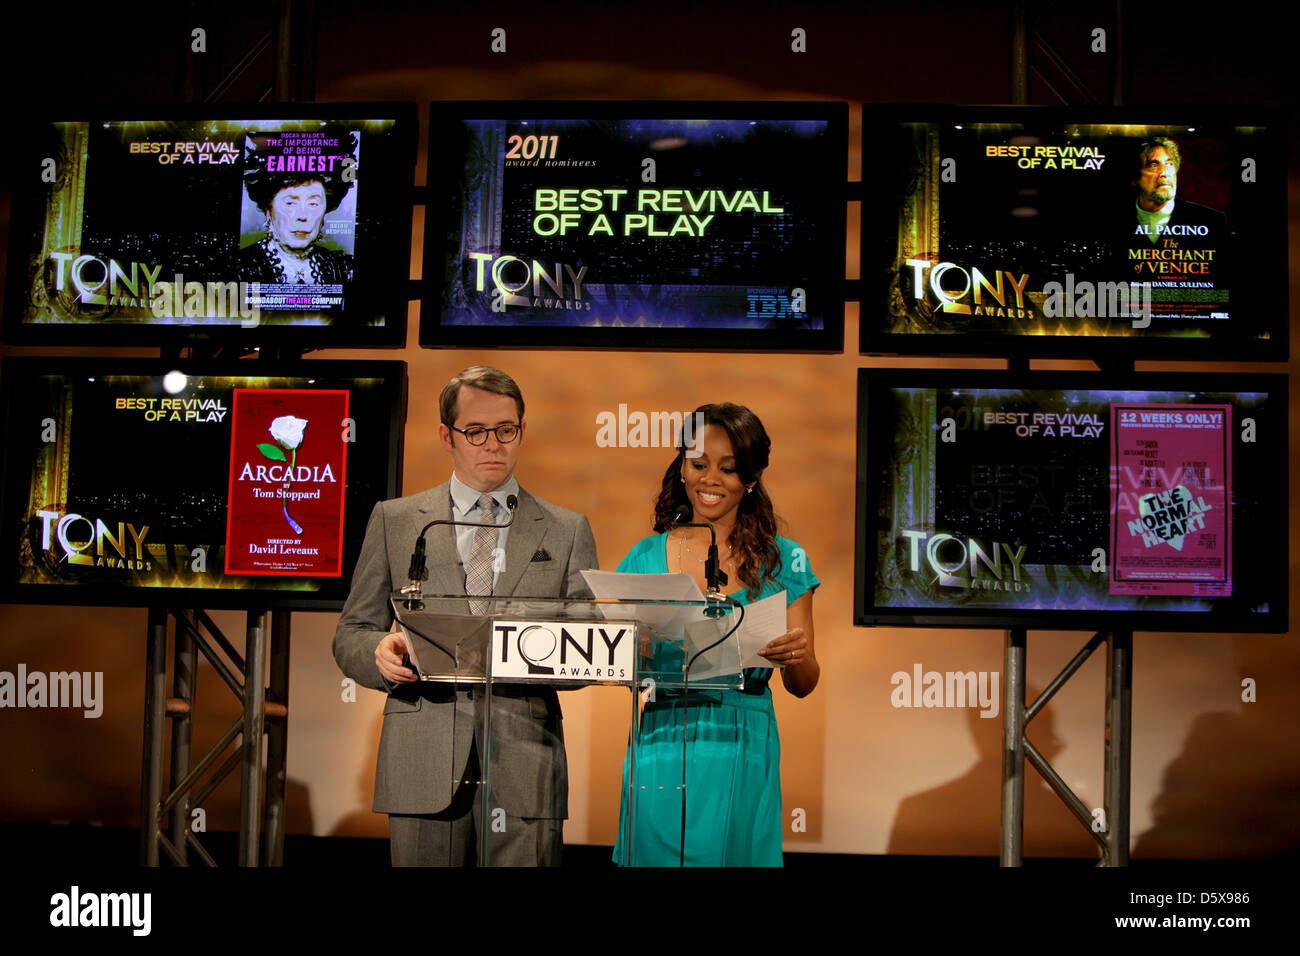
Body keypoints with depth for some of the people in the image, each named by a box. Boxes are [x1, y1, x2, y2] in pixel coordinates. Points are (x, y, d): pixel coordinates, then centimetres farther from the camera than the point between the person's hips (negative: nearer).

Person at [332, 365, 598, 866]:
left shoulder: (568, 531, 13)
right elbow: (351, 634, 13)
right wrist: (380, 651, -10)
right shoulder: (394, 520, 13)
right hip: (425, 762, 0)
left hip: (525, 764, 0)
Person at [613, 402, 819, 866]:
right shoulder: (647, 557, 7)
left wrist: (795, 655, -17)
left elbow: (803, 685, 4)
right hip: (660, 750, 1)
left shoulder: (782, 560, 4)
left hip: (741, 755, -1)